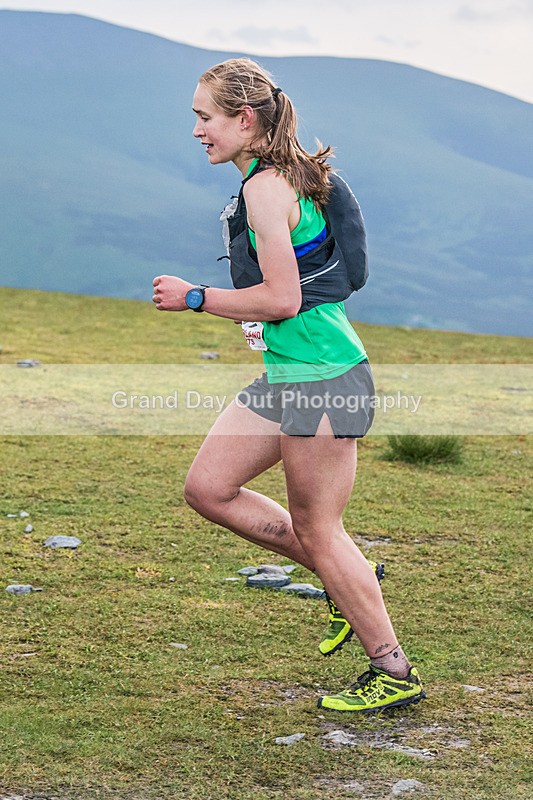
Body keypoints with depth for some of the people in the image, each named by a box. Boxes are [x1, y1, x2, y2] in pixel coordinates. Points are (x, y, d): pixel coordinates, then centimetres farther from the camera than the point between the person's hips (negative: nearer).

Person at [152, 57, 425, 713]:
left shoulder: (265, 188, -17)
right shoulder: (279, 178, 14)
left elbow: (282, 299, -21)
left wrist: (195, 297, -12)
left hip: (321, 375, -10)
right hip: (287, 374, 10)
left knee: (317, 532, -1)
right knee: (207, 488, 9)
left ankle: (395, 674, 13)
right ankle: (349, 582, 19)